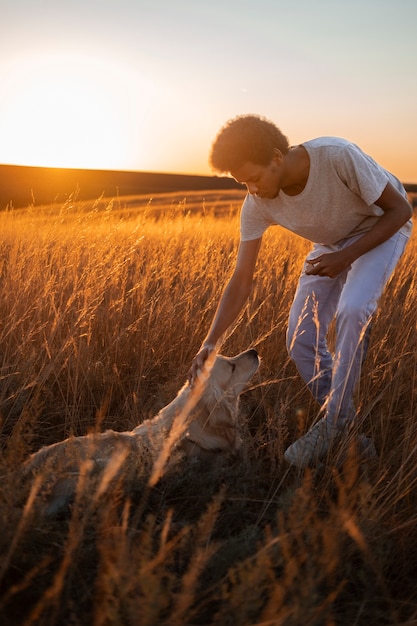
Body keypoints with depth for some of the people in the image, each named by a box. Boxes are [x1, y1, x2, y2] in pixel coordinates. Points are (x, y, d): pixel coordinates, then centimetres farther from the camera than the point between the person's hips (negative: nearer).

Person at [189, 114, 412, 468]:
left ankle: (335, 417, -13)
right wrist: (211, 342, -28)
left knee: (353, 309, -32)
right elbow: (242, 280, -19)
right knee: (301, 339, -8)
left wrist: (346, 256, -31)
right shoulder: (257, 206, -22)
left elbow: (400, 209, -22)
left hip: (380, 229, -4)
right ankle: (340, 422, 13)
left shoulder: (338, 156, -36)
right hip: (331, 243, 5)